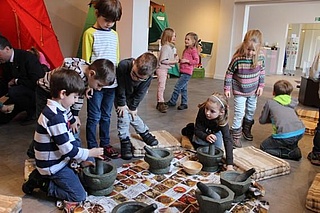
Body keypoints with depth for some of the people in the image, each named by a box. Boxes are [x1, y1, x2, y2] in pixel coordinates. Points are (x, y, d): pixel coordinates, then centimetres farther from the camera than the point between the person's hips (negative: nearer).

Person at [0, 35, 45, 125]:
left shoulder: (27, 57, -21)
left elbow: (36, 81, -26)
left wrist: (16, 81, -16)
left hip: (37, 92, -8)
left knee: (13, 92, -35)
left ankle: (33, 112, -11)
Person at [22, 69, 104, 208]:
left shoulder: (56, 110, 4)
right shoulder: (55, 117, -27)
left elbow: (67, 141, 11)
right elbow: (67, 149, -25)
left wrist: (82, 158, 8)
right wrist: (89, 153, -11)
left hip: (58, 160, 9)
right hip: (54, 166, -9)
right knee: (79, 196, -7)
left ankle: (40, 177, 17)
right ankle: (43, 184, 3)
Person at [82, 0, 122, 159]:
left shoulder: (114, 34, 11)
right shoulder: (90, 33, -5)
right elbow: (86, 60, -6)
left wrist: (117, 78, 12)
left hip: (111, 83, 5)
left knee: (106, 116, 15)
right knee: (94, 117, 3)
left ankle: (105, 144, 27)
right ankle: (92, 148, 15)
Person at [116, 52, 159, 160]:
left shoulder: (148, 76, -32)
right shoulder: (123, 66, -39)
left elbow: (140, 93, -17)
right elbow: (120, 88, -27)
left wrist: (133, 107, -12)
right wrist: (122, 104, -19)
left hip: (132, 97, 2)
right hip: (120, 95, -2)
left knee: (132, 114, 3)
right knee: (123, 115, -11)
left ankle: (144, 133, 27)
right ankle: (125, 141, 4)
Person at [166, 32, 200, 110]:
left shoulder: (193, 50, -10)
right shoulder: (186, 50, 16)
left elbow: (196, 61, -17)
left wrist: (187, 61, -21)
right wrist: (180, 60, 9)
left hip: (187, 72, -9)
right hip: (182, 71, 9)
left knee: (177, 87, -7)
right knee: (183, 88, 13)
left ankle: (172, 102, 4)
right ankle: (184, 103, 21)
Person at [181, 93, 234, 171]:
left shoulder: (223, 122, -42)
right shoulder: (202, 111, -40)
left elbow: (228, 141, -47)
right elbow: (198, 130, -32)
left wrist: (230, 164, -55)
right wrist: (206, 137, -55)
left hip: (215, 132, 1)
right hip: (203, 131, -1)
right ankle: (190, 130, 14)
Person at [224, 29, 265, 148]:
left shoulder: (261, 56, -13)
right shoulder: (237, 58, -26)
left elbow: (261, 71, 3)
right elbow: (229, 73, -14)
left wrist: (261, 86, 2)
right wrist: (227, 88, -12)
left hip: (253, 90, 5)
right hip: (239, 91, -5)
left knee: (251, 110, 20)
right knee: (239, 113, -4)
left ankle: (247, 129, 43)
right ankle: (235, 135, 12)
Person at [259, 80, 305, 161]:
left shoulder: (270, 102, 9)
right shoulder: (292, 102, 21)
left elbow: (262, 121, 16)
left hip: (285, 136, -6)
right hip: (300, 132, 6)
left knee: (263, 147, 14)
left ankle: (292, 153, 2)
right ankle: (293, 147, 18)